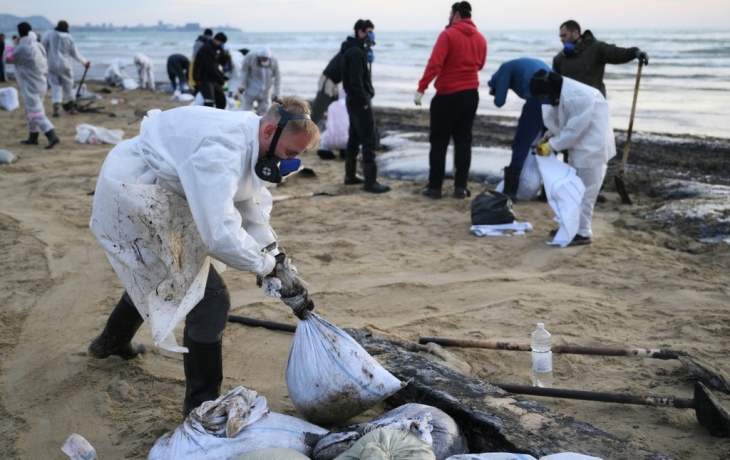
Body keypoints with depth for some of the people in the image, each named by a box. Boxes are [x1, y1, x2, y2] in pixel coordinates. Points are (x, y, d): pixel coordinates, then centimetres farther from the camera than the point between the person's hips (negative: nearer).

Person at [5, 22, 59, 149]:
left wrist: (12, 48, 11)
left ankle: (52, 136, -23)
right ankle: (33, 137, 27)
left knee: (36, 112, -11)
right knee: (31, 110, 20)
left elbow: (8, 58, -3)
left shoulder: (22, 49, -18)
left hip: (31, 86, -9)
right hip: (41, 83, 9)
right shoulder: (38, 46, 5)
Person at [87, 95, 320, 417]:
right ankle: (202, 406, 4)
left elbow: (254, 216, 4)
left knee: (155, 274, 33)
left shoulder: (249, 143, -1)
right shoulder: (223, 151, -32)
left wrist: (281, 268, -4)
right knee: (209, 299, -10)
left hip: (146, 193, 10)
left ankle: (111, 342, 60)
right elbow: (220, 235, -38)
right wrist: (271, 266, -23)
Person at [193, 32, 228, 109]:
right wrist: (221, 80, -15)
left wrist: (223, 77, 4)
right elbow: (211, 68, -22)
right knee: (209, 102, -20)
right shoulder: (206, 49, -16)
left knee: (222, 99, 12)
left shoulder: (212, 49, 16)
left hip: (211, 79, 10)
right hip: (203, 79, -10)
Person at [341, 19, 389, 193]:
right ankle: (370, 181, -11)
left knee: (355, 137, 15)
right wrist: (364, 101, -22)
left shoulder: (355, 50, 17)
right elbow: (356, 80, -23)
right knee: (369, 140, -11)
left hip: (354, 100, 11)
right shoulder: (356, 52, -16)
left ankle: (350, 175, 22)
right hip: (359, 100, -11)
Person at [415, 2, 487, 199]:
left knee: (439, 142, 3)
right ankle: (460, 187, 7)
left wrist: (421, 89, -18)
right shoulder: (480, 38, 7)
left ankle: (434, 187, 4)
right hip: (471, 95, 5)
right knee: (463, 141, 8)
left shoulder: (448, 35, -10)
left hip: (448, 95, -5)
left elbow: (434, 63, -18)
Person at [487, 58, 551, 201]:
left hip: (537, 97, -7)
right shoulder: (533, 64, 37)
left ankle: (510, 192, 2)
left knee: (521, 145, 2)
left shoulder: (506, 68, 16)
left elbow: (499, 101, 7)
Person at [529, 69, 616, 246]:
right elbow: (558, 120, 10)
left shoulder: (576, 97, -29)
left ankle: (582, 233, 4)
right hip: (579, 146, 10)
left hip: (592, 148, -10)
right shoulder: (561, 93, 2)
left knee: (584, 192, -3)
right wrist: (548, 137, -4)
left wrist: (551, 145, -21)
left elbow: (574, 129, -26)